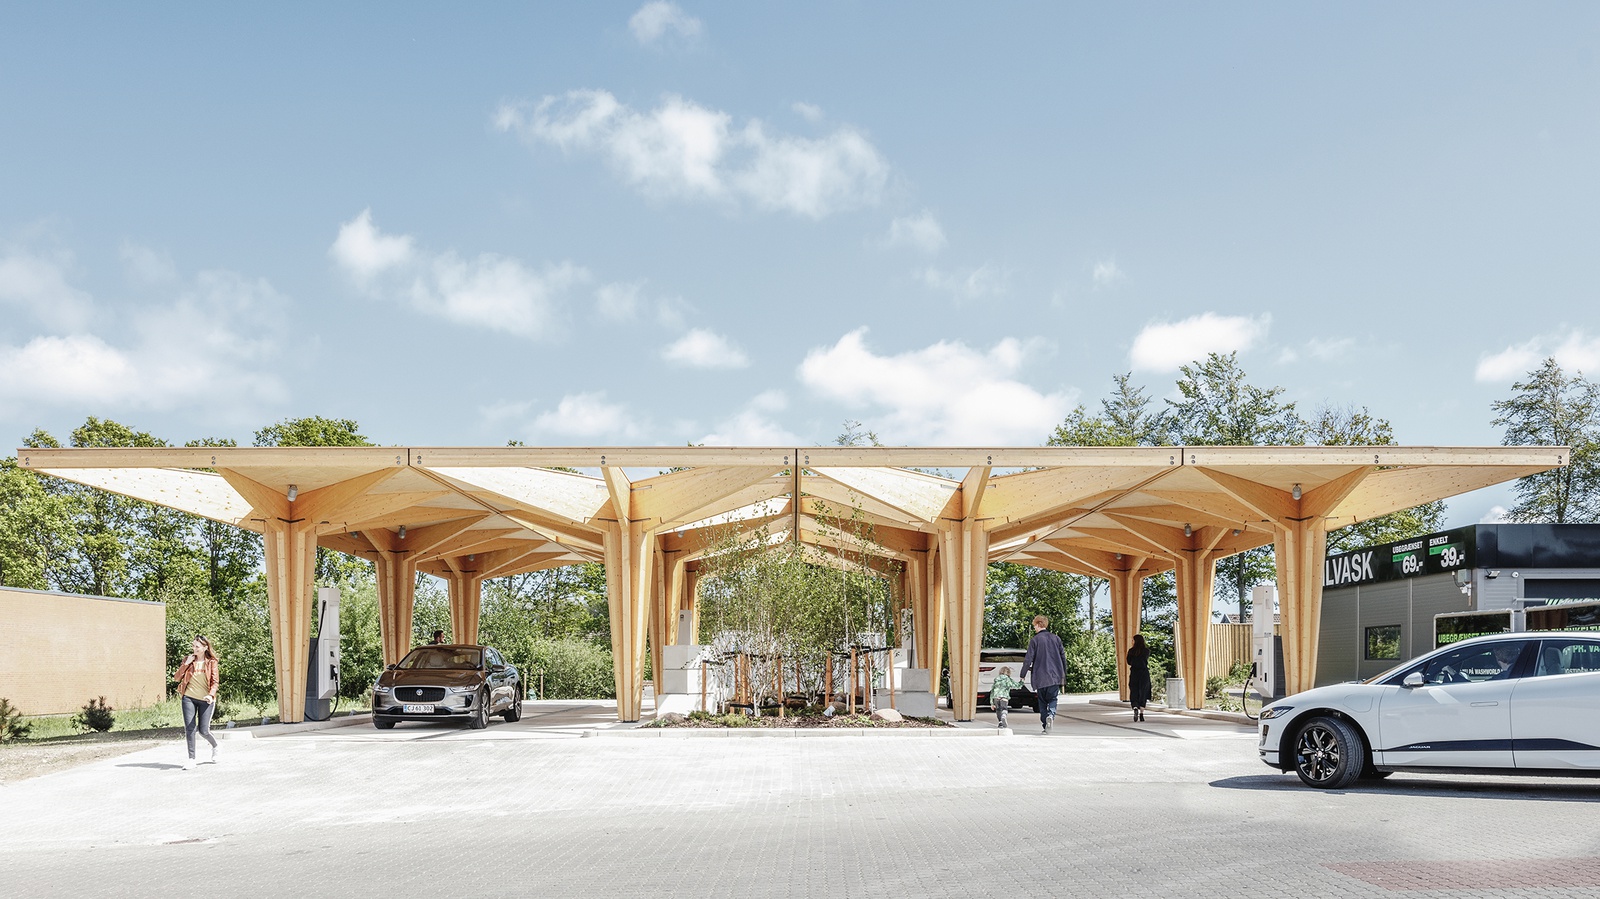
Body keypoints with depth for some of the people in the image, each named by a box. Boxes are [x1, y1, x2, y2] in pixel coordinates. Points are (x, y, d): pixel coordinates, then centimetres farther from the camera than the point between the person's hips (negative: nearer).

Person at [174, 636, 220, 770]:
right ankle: (191, 759, 3)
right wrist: (186, 664, -7)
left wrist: (211, 695, -21)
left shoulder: (211, 662, 0)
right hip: (189, 698, 2)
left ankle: (215, 746, 28)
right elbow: (177, 677, 4)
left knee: (203, 730, -3)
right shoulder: (188, 660, 7)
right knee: (189, 728, -5)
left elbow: (214, 682, -4)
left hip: (205, 700, -2)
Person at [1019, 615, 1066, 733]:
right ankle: (1051, 714, -21)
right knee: (1052, 699, 8)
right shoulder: (1056, 638, 7)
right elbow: (1063, 656, 10)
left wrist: (1023, 674, 5)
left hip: (1041, 677, -2)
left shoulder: (1034, 640, -5)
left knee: (1042, 701, 9)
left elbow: (1028, 659, -6)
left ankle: (1045, 726, 4)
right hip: (1055, 677, 2)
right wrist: (1064, 674, 19)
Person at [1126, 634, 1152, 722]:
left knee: (1134, 693, 5)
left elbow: (1129, 662, 4)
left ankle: (1135, 708, -21)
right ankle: (1141, 713, 5)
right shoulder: (1146, 650, -2)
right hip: (1144, 673, 0)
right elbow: (1146, 661, -5)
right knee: (1143, 694, 8)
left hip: (1134, 673, 0)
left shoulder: (1131, 651, -1)